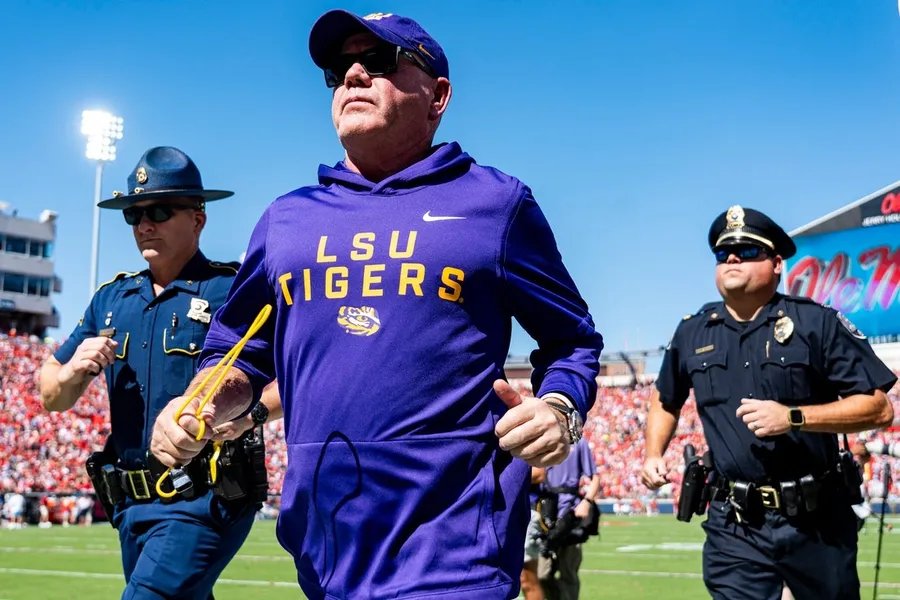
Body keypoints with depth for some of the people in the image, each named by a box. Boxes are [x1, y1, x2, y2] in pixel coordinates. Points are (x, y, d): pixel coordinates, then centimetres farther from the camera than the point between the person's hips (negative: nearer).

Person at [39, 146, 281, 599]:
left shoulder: (234, 289, -6)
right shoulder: (111, 298, 13)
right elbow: (52, 399, 17)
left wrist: (246, 412, -34)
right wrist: (72, 371, -6)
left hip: (204, 500, -7)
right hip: (130, 504, 7)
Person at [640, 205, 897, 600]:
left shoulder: (818, 322, -5)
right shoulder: (692, 333, 7)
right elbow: (666, 401, 24)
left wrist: (793, 417, -20)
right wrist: (653, 455, 7)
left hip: (818, 520, -1)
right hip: (734, 526, 2)